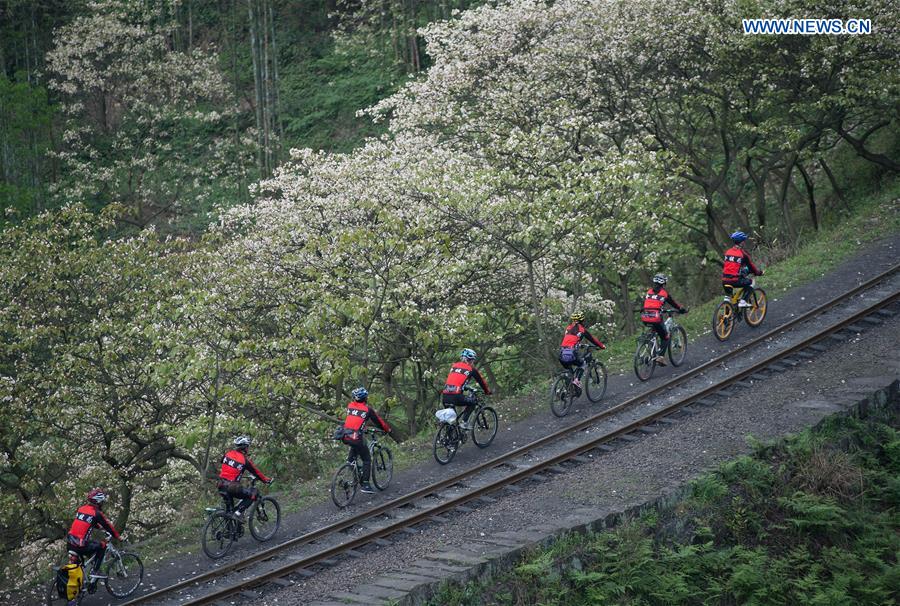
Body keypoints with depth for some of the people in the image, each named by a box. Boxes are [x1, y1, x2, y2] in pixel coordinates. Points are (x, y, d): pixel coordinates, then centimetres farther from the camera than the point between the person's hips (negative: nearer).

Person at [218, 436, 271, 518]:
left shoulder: (228, 453, 9)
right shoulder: (245, 459, -6)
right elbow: (256, 472, 4)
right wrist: (267, 480, 19)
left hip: (221, 486, 7)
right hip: (233, 487, -7)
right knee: (254, 493, 6)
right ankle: (237, 513, -3)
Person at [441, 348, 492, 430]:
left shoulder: (454, 366, 22)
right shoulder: (471, 369, 9)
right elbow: (481, 381, 20)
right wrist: (487, 391, 39)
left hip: (444, 397, 5)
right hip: (456, 397, -5)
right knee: (472, 402, 20)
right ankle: (463, 422, 6)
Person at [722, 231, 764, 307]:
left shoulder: (728, 251, 13)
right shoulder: (743, 253, -3)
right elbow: (750, 266, 6)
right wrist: (758, 272, 24)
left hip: (724, 280, 6)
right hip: (735, 281, -6)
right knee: (750, 282, 18)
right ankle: (743, 301, 6)